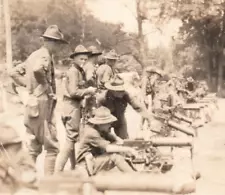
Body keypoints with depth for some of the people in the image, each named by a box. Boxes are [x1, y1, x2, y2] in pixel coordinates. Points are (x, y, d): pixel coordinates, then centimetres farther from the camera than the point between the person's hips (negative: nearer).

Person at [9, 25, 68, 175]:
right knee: (52, 147, -2)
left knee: (33, 149, 13)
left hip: (32, 106, 9)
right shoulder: (45, 55, -12)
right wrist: (47, 86, -21)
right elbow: (37, 69, -35)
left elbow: (14, 72, 20)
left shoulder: (35, 55, 16)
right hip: (42, 105, -9)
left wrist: (28, 84, 12)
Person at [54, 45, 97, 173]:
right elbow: (73, 92, -22)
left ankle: (74, 168, 30)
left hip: (77, 106, 10)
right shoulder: (73, 71, -14)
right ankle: (58, 170, -7)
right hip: (72, 106, -10)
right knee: (71, 139, -9)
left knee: (74, 138, 18)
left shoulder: (81, 71, 15)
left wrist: (89, 90, -2)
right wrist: (88, 91, -13)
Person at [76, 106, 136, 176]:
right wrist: (127, 149, -24)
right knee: (115, 156, -25)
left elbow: (119, 140, 2)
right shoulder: (91, 132, -23)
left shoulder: (101, 129, 5)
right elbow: (108, 148, -29)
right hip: (87, 165, -9)